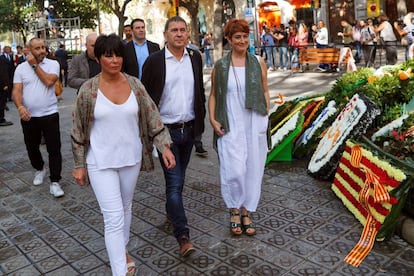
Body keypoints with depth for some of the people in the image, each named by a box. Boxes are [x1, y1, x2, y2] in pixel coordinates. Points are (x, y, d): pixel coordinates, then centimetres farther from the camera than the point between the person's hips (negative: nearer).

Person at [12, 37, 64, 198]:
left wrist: (35, 65, -9)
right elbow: (16, 91, -3)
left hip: (49, 114, -3)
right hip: (28, 116, 3)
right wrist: (20, 107, -21)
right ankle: (40, 169, 44)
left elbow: (49, 81, -18)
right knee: (32, 148, 17)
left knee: (54, 149, -4)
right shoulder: (21, 68, 5)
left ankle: (54, 182, 4)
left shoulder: (53, 64, -1)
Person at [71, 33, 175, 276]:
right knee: (114, 217, -6)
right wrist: (79, 165, 0)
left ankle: (122, 250, 42)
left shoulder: (135, 84, -2)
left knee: (126, 209, 19)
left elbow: (152, 117, 0)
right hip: (101, 162, -3)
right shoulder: (88, 89, -8)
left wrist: (165, 146, -8)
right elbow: (79, 130, -2)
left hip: (131, 158, 3)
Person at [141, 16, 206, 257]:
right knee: (174, 182, -7)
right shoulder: (154, 61, -7)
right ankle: (183, 236, -4)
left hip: (189, 128, 4)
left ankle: (171, 210, 42)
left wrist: (201, 119, 11)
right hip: (166, 129, -4)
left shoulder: (195, 58, 5)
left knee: (178, 177, 19)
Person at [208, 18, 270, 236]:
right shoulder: (220, 66, 3)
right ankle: (234, 211, 15)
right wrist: (213, 119, -4)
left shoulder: (258, 63, 7)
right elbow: (213, 95, 7)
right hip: (230, 126, -2)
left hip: (254, 125, 2)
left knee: (252, 169, 7)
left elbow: (265, 91, 10)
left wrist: (265, 115, -1)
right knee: (234, 170, -9)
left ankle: (246, 213, 25)